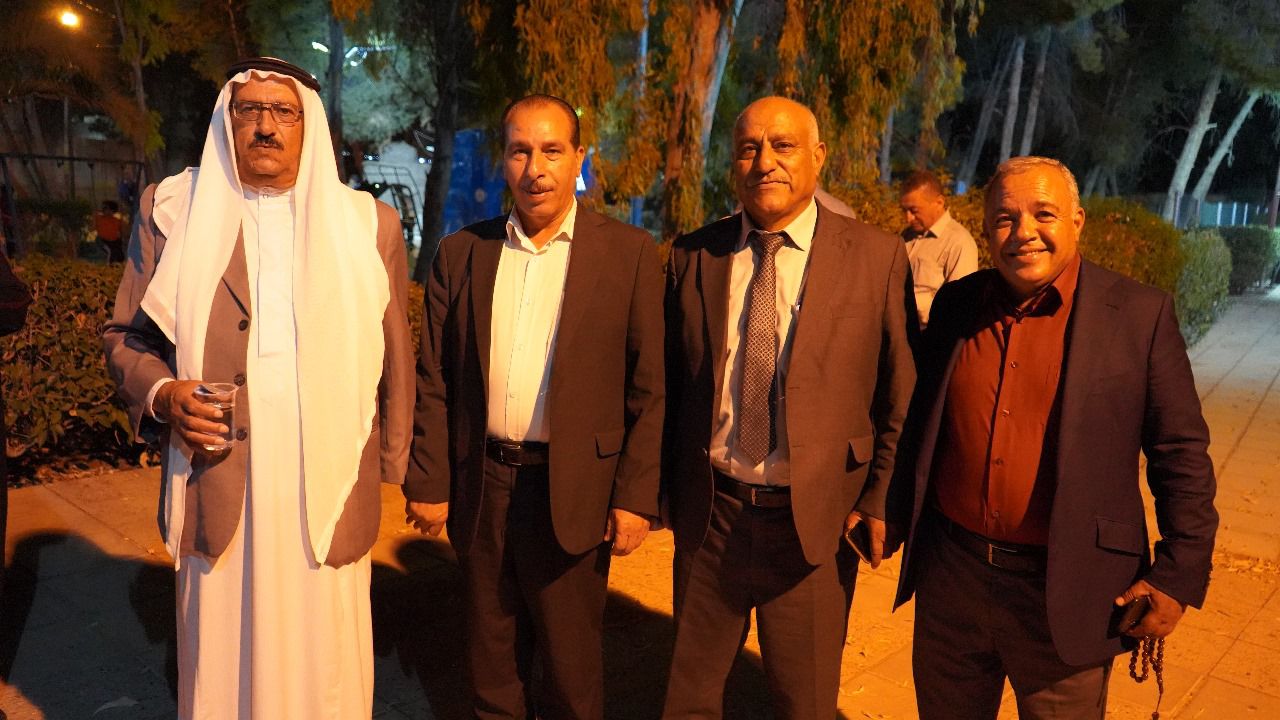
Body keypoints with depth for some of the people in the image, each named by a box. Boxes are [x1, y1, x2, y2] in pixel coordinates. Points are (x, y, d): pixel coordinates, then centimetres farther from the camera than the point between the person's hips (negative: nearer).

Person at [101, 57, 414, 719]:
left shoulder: (370, 223, 5)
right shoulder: (172, 209, 7)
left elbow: (395, 357, 8)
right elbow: (126, 336, 11)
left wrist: (395, 467, 8)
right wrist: (161, 394, -10)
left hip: (330, 489, 0)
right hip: (218, 488, 1)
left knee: (325, 664, 9)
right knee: (221, 661, 11)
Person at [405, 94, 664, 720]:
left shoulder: (629, 253, -5)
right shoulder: (460, 253, 4)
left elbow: (646, 389, -6)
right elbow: (434, 384, 5)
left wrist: (636, 497, -9)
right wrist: (427, 484, 2)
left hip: (573, 493, -2)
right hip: (480, 487, 3)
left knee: (571, 664, 13)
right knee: (491, 661, 19)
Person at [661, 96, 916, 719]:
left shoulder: (877, 257, -6)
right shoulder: (692, 256, 1)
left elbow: (903, 392, -3)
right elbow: (671, 382, 7)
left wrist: (881, 500, -6)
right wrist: (669, 484, 6)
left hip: (816, 523, -2)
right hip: (709, 515, 3)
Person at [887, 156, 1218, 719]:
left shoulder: (1140, 314, -8)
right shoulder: (954, 304, 2)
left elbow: (1181, 454, -4)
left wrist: (1178, 575, -6)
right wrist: (898, 517, 14)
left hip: (1066, 596, -3)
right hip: (950, 574, 4)